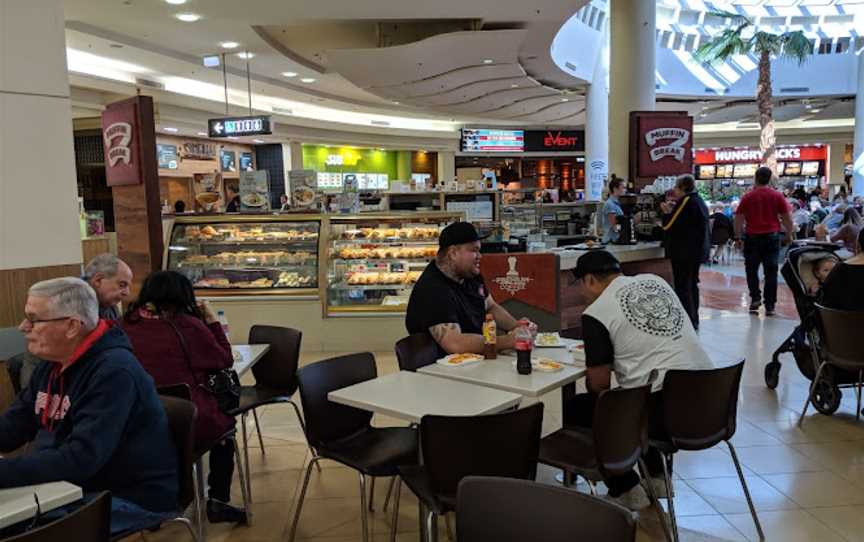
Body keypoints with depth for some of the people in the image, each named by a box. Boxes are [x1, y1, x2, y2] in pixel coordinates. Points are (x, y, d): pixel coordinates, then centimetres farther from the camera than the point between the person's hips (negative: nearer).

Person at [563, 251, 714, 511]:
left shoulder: (596, 313, -6)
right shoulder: (656, 280, 13)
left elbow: (599, 384, -3)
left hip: (665, 410, -7)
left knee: (573, 409, 13)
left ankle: (627, 492, 13)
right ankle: (656, 478, 31)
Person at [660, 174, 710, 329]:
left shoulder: (685, 201, -16)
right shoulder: (699, 201, 14)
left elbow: (668, 226, -17)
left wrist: (667, 212, 1)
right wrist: (673, 210, 13)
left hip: (684, 252, -10)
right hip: (698, 250, 10)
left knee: (683, 287, -6)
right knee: (692, 285, 17)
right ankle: (694, 321, 25)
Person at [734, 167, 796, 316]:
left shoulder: (747, 197, -1)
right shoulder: (777, 196, 0)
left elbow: (739, 219, -1)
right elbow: (787, 218, 2)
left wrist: (737, 238, 6)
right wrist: (789, 235, 14)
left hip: (752, 237, -1)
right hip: (772, 236, 1)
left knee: (751, 269, 14)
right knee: (771, 271, 3)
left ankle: (755, 297, 3)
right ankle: (769, 306, 4)